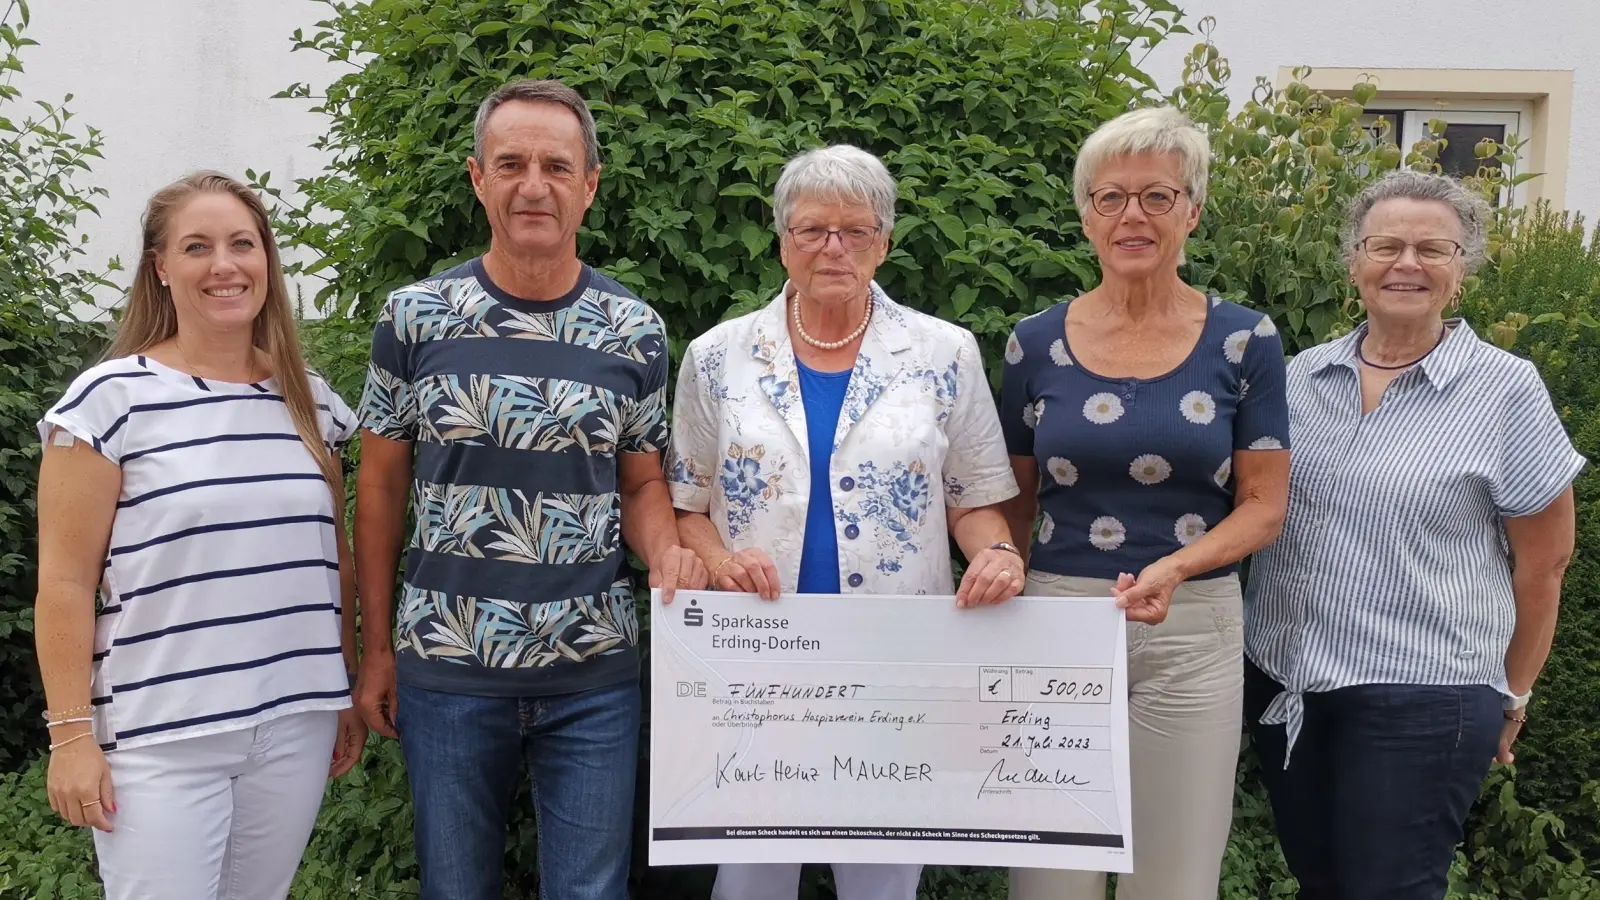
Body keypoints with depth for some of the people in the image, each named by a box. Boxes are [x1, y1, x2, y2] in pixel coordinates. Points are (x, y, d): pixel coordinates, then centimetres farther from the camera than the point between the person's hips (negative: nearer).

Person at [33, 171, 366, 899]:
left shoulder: (309, 400, 8)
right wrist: (71, 734, -9)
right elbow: (66, 581, -6)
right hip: (161, 740, -4)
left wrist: (349, 691, 13)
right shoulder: (112, 398, -5)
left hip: (297, 728, 4)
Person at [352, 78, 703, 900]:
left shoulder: (635, 332, 0)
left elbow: (640, 482, 8)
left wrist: (668, 553, -15)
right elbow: (381, 486, 4)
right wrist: (375, 647, 3)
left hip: (593, 676, 1)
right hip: (445, 672, 0)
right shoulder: (415, 317, -3)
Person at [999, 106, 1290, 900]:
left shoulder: (1244, 341, 0)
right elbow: (1013, 502, 9)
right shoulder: (1036, 343, 2)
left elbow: (1263, 505, -1)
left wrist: (1175, 567, -18)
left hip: (1191, 633, 0)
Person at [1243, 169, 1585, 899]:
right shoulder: (1301, 376, 3)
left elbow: (1543, 558, -1)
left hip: (1420, 699, -4)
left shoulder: (1506, 389, -7)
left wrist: (1513, 693, 4)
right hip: (1280, 681, 4)